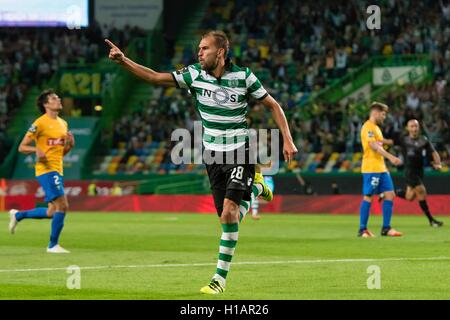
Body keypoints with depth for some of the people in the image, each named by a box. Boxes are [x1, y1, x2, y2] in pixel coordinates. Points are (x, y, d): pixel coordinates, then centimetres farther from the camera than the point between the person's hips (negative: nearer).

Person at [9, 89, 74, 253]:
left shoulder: (63, 123, 15)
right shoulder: (40, 123, -9)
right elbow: (22, 147, -6)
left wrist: (70, 145, 2)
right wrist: (37, 149, -25)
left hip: (57, 170, 8)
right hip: (46, 170, -8)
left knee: (52, 212, 10)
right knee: (62, 205, -15)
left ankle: (17, 215, 28)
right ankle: (53, 245, -4)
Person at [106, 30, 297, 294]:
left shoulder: (243, 76, -10)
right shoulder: (195, 75, -3)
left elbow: (272, 105, 0)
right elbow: (155, 77, -6)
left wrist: (288, 139, -6)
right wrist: (123, 61, -19)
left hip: (240, 154, -4)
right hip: (214, 155, 4)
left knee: (229, 212, -19)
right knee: (227, 217, 5)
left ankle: (221, 277, -7)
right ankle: (255, 187, 37)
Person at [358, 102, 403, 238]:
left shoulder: (376, 128, 20)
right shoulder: (368, 127, -10)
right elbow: (373, 146, -23)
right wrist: (390, 157, -31)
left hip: (381, 168, 10)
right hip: (371, 169, -10)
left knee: (390, 194, 4)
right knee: (368, 197, -6)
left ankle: (386, 228, 7)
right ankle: (362, 230, -1)